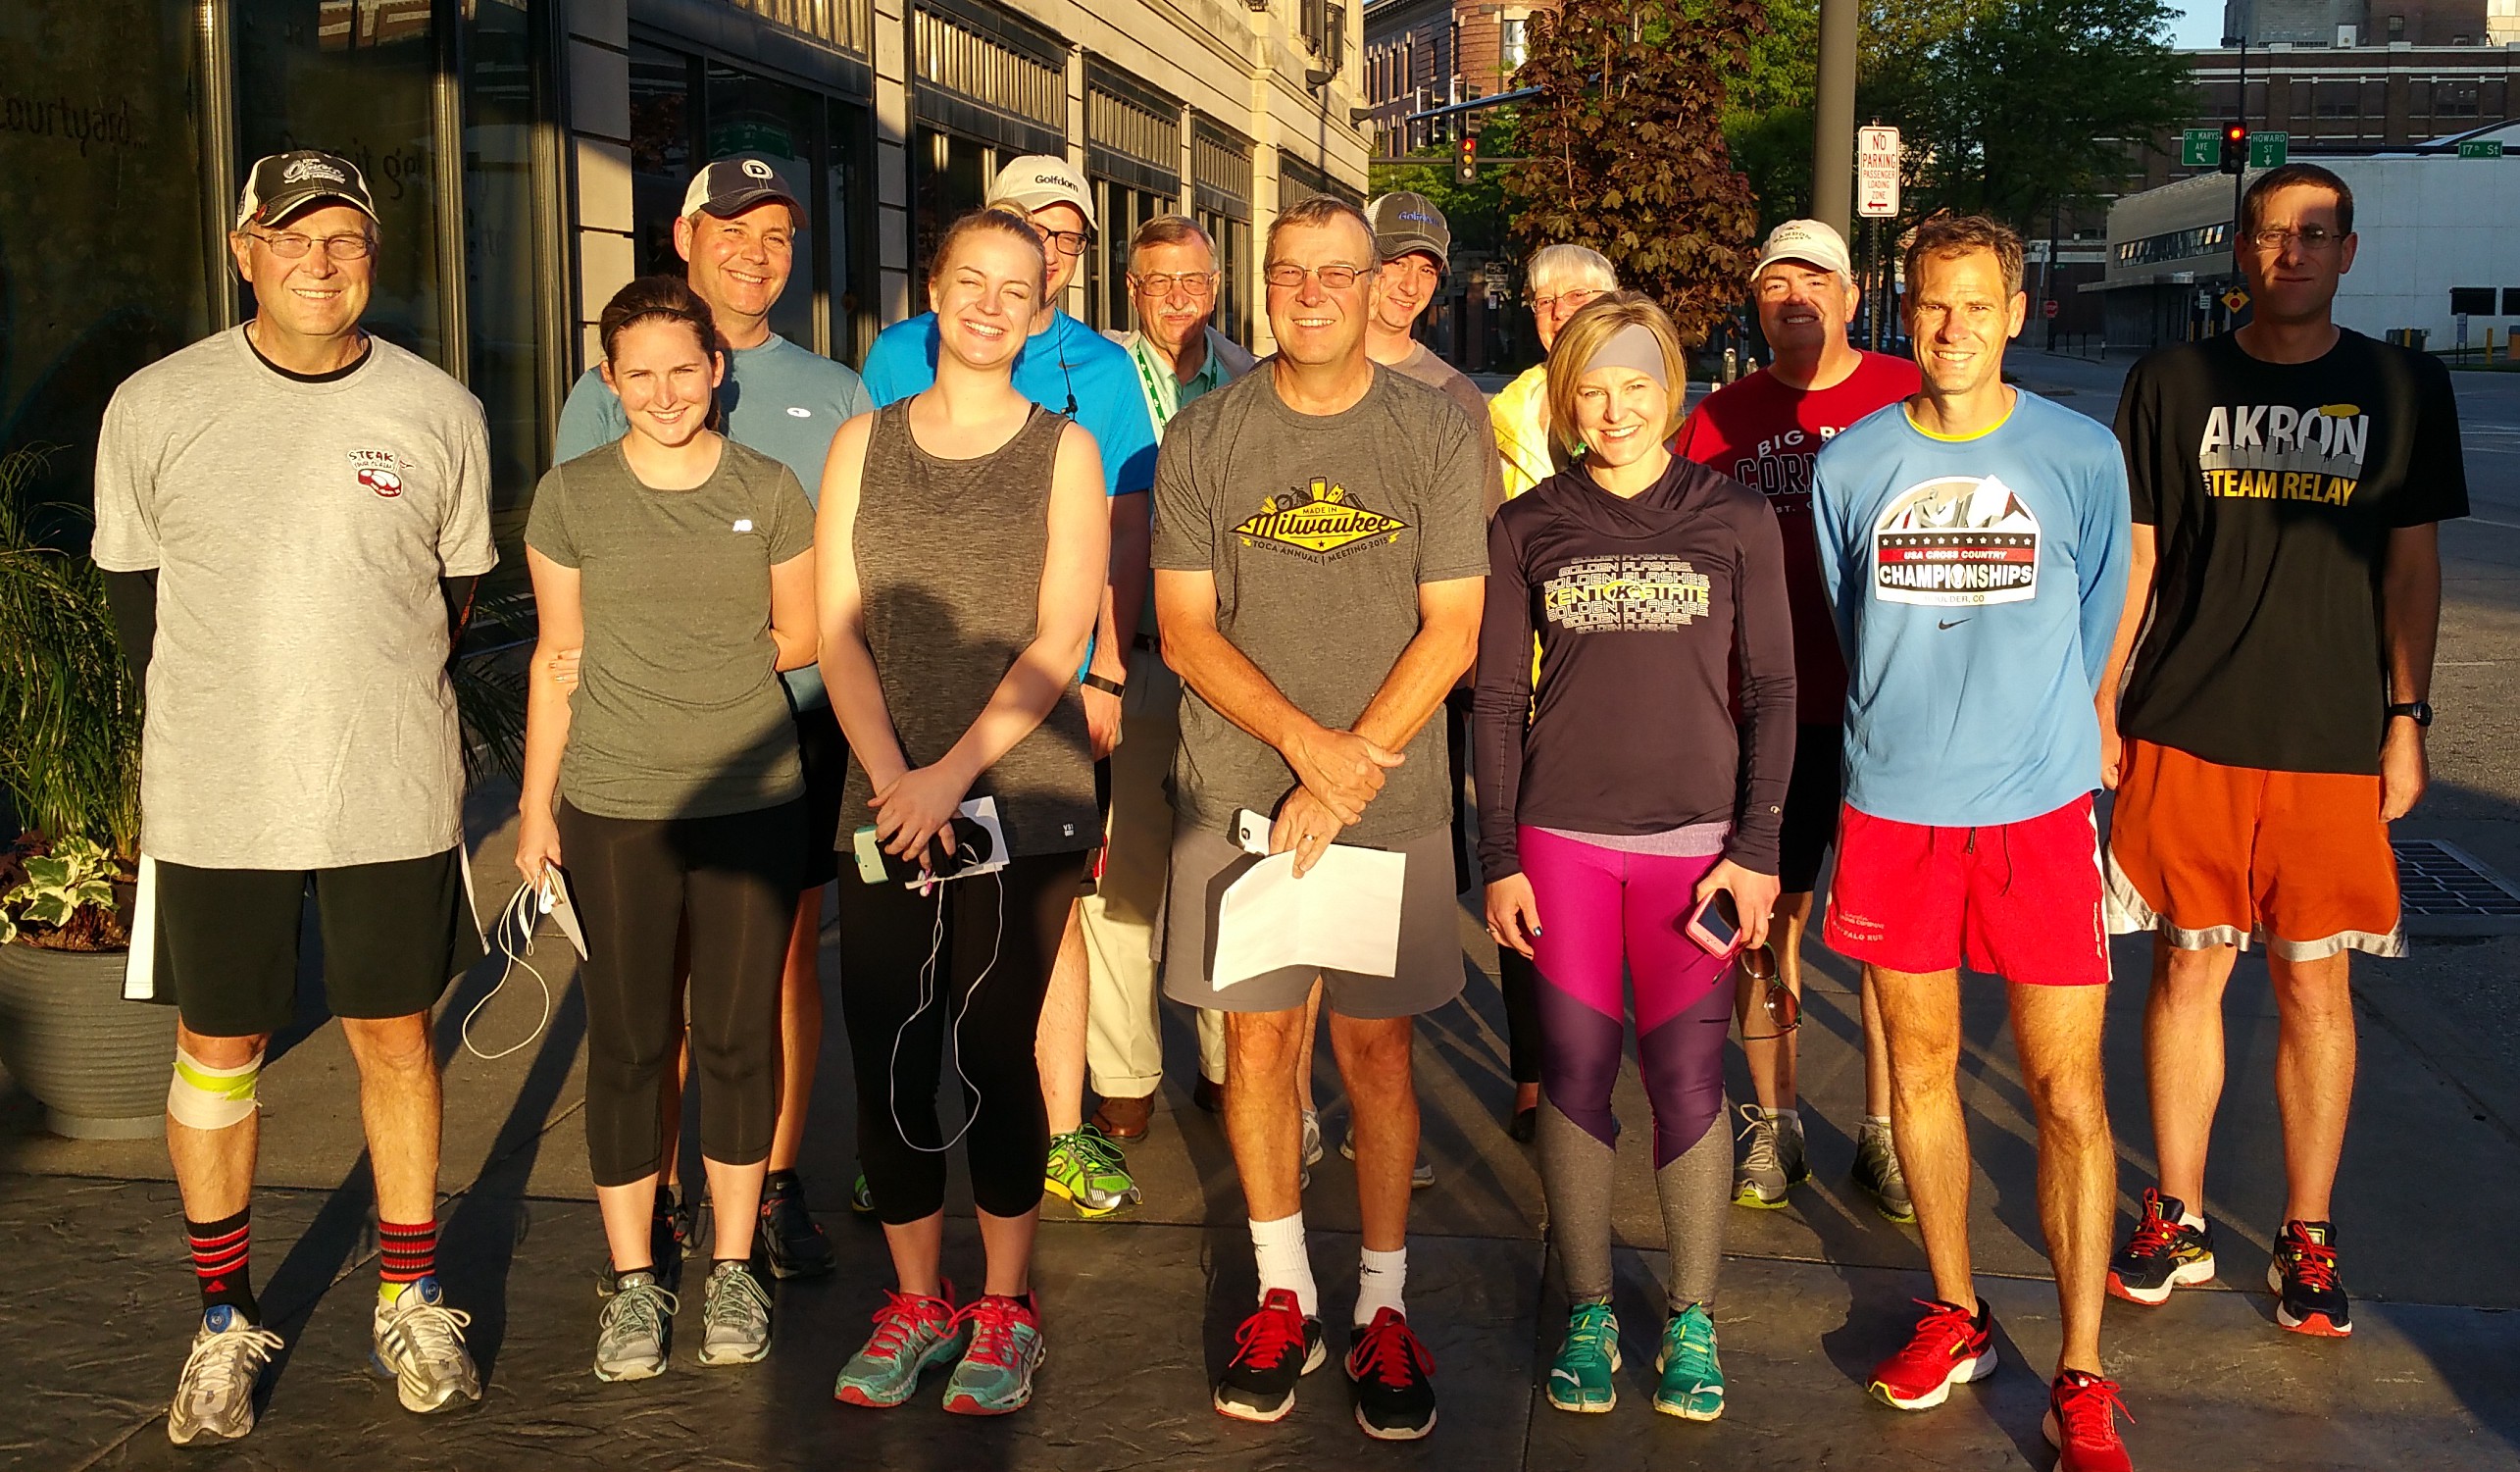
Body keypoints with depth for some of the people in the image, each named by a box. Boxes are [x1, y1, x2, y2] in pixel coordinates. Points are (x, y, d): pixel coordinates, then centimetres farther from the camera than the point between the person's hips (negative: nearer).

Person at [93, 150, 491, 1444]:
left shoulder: (439, 413, -1)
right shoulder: (155, 407, -2)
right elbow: (135, 597, 7)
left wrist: (376, 719, 6)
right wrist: (222, 726, 8)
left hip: (393, 795, 0)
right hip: (215, 803, 0)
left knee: (394, 1040, 9)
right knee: (216, 1049, 9)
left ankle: (410, 1300, 25)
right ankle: (226, 1322, 24)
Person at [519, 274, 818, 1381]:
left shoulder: (770, 492, 2)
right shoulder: (570, 496, 1)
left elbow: (800, 641, 9)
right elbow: (557, 658, 5)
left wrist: (652, 654, 7)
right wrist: (536, 805, 3)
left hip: (752, 802, 0)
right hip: (612, 812, 0)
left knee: (738, 1039, 8)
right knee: (626, 1046, 6)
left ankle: (732, 1269, 23)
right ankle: (632, 1281, 20)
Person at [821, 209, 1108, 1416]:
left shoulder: (1063, 450, 4)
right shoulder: (864, 445, 10)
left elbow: (1057, 641, -5)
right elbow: (839, 631, 4)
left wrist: (953, 773, -14)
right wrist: (890, 774, -10)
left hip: (1020, 797, -2)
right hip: (886, 804, 2)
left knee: (996, 1054, 1)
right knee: (886, 1059, 2)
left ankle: (1004, 1310, 19)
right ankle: (917, 1302, 21)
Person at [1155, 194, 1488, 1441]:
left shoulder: (1440, 435, 1)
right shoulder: (1202, 438, 4)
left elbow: (1451, 630, -3)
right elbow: (1184, 630, 0)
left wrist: (1349, 773, -10)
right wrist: (1306, 741, -13)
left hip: (1390, 797, -1)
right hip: (1236, 788, 1)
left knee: (1375, 1047, 4)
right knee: (1258, 1038, 7)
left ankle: (1382, 1306, 17)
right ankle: (1282, 1295, 22)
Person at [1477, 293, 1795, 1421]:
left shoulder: (1735, 520, 4)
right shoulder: (1527, 527, 6)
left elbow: (1773, 691, 5)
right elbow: (1497, 700, 7)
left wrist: (1757, 847, -3)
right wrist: (1498, 858, 2)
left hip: (1693, 837, -1)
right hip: (1560, 837, 1)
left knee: (1688, 1080, -1)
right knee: (1576, 1074, 4)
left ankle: (1691, 1320, 16)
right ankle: (1589, 1312, 20)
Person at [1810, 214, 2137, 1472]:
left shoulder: (2081, 456, -1)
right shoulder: (1851, 462, 2)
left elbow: (2091, 630, 9)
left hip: (2039, 808, -2)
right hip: (1894, 806, 2)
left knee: (2068, 1093, -2)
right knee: (1920, 1064, 11)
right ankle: (1956, 1317, 29)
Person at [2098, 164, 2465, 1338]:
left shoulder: (2403, 388, 6)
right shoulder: (2172, 383, 5)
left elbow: (2411, 561, 8)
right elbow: (2133, 555, 7)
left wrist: (2407, 720, 2)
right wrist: (2098, 707, 2)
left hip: (2333, 740, 0)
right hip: (2185, 732, 0)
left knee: (2315, 985, 4)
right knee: (2187, 972, 5)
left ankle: (2307, 1239, 17)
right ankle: (2178, 1220, 18)